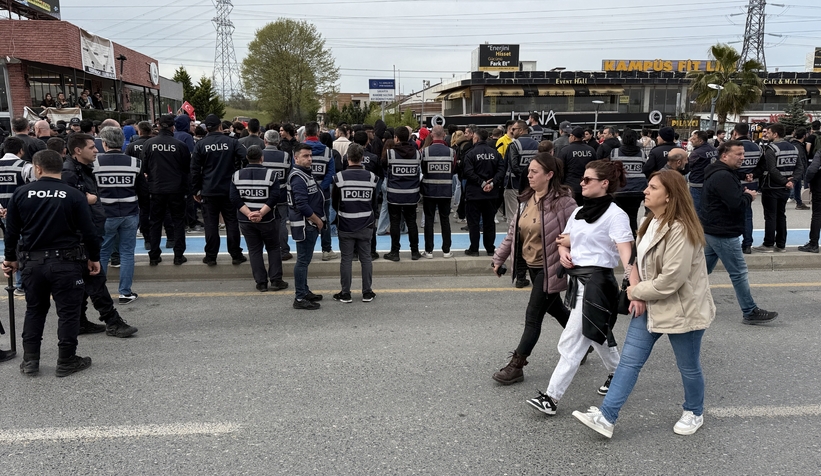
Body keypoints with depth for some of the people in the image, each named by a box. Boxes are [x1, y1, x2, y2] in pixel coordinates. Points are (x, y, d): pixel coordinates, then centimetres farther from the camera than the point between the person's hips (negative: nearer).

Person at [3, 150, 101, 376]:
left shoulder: (21, 193, 0)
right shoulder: (74, 195, -9)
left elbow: (11, 230, 5)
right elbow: (88, 231, -7)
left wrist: (10, 258, 18)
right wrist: (94, 258, 6)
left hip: (32, 261, 3)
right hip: (66, 261, -3)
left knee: (34, 310, 18)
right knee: (68, 311, 7)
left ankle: (30, 360, 22)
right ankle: (66, 361, 13)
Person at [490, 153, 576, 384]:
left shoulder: (563, 201, -20)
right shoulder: (526, 199, 3)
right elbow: (513, 232, 9)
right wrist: (499, 258, 10)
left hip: (551, 267, -8)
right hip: (532, 265, 8)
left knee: (533, 315, -2)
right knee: (555, 308, 23)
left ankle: (517, 366, 9)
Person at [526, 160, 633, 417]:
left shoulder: (615, 215, -13)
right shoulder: (579, 212, 11)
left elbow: (626, 252, -24)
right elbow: (564, 240, 22)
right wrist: (563, 252, -2)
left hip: (596, 283, -9)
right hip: (578, 280, 9)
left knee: (571, 343, -8)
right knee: (598, 335, 24)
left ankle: (551, 397, -3)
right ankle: (617, 374, 46)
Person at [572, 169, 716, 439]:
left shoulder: (680, 230, -25)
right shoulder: (652, 223, 6)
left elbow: (670, 280, -27)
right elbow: (640, 260, 13)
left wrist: (636, 292, -13)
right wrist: (636, 290, -6)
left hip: (682, 310, -8)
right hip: (649, 306, 8)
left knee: (688, 367, 13)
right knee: (629, 360, 3)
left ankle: (694, 414, 39)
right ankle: (606, 417, 5)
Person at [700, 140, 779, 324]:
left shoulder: (719, 173, 15)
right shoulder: (723, 177, -21)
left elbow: (733, 197, 21)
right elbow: (737, 204, -27)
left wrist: (744, 193, 1)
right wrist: (749, 196, -7)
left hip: (711, 230, 11)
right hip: (722, 233, -11)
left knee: (704, 268, 16)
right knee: (739, 273, -2)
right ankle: (750, 312, 6)